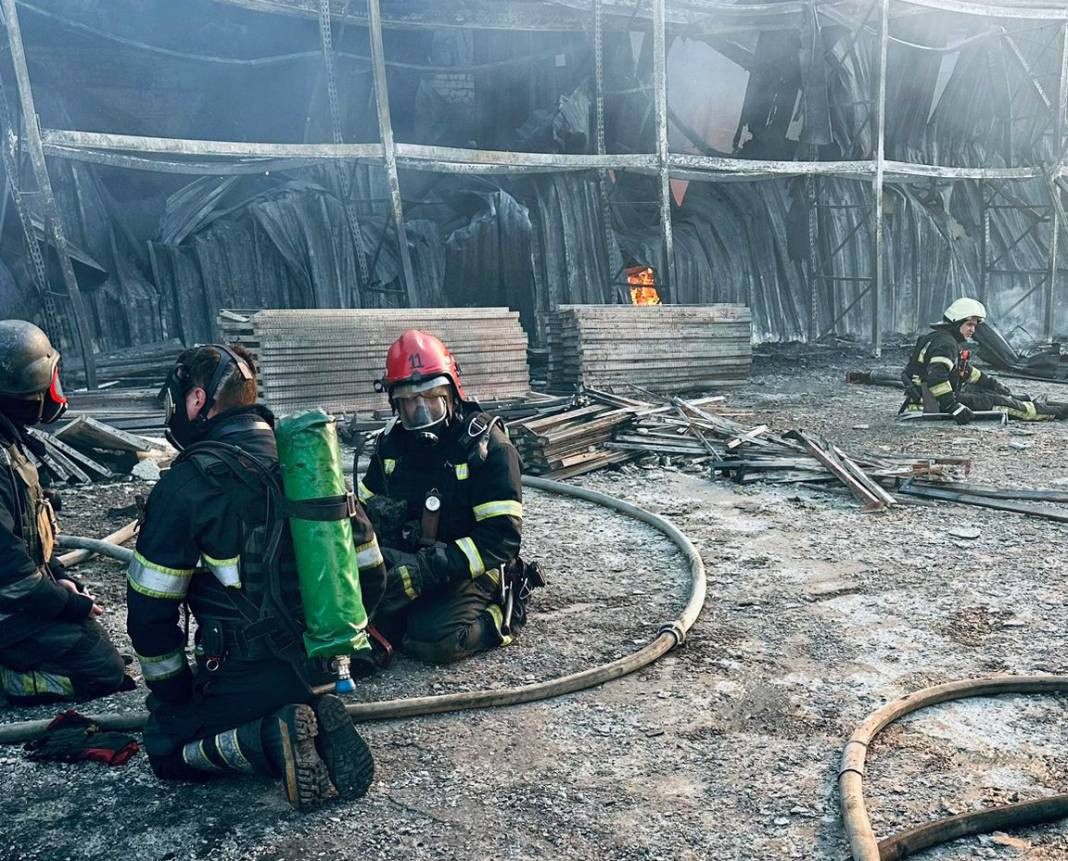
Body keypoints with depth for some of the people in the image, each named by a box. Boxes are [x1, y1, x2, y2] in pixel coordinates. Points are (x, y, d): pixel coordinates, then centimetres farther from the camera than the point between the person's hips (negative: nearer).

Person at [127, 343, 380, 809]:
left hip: (248, 674, -6)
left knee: (168, 748, 19)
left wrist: (173, 693, 6)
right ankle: (319, 728, 2)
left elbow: (150, 608, -9)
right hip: (322, 662, 6)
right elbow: (366, 565, 7)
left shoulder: (189, 481, -13)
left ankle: (272, 739, -9)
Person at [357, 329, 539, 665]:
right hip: (405, 566, 6)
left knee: (436, 641, -29)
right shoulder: (392, 442, 4)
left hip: (466, 573, -5)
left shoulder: (486, 445, -14)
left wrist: (428, 568, -28)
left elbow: (501, 536, -19)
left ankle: (500, 615, 0)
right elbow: (367, 507, 15)